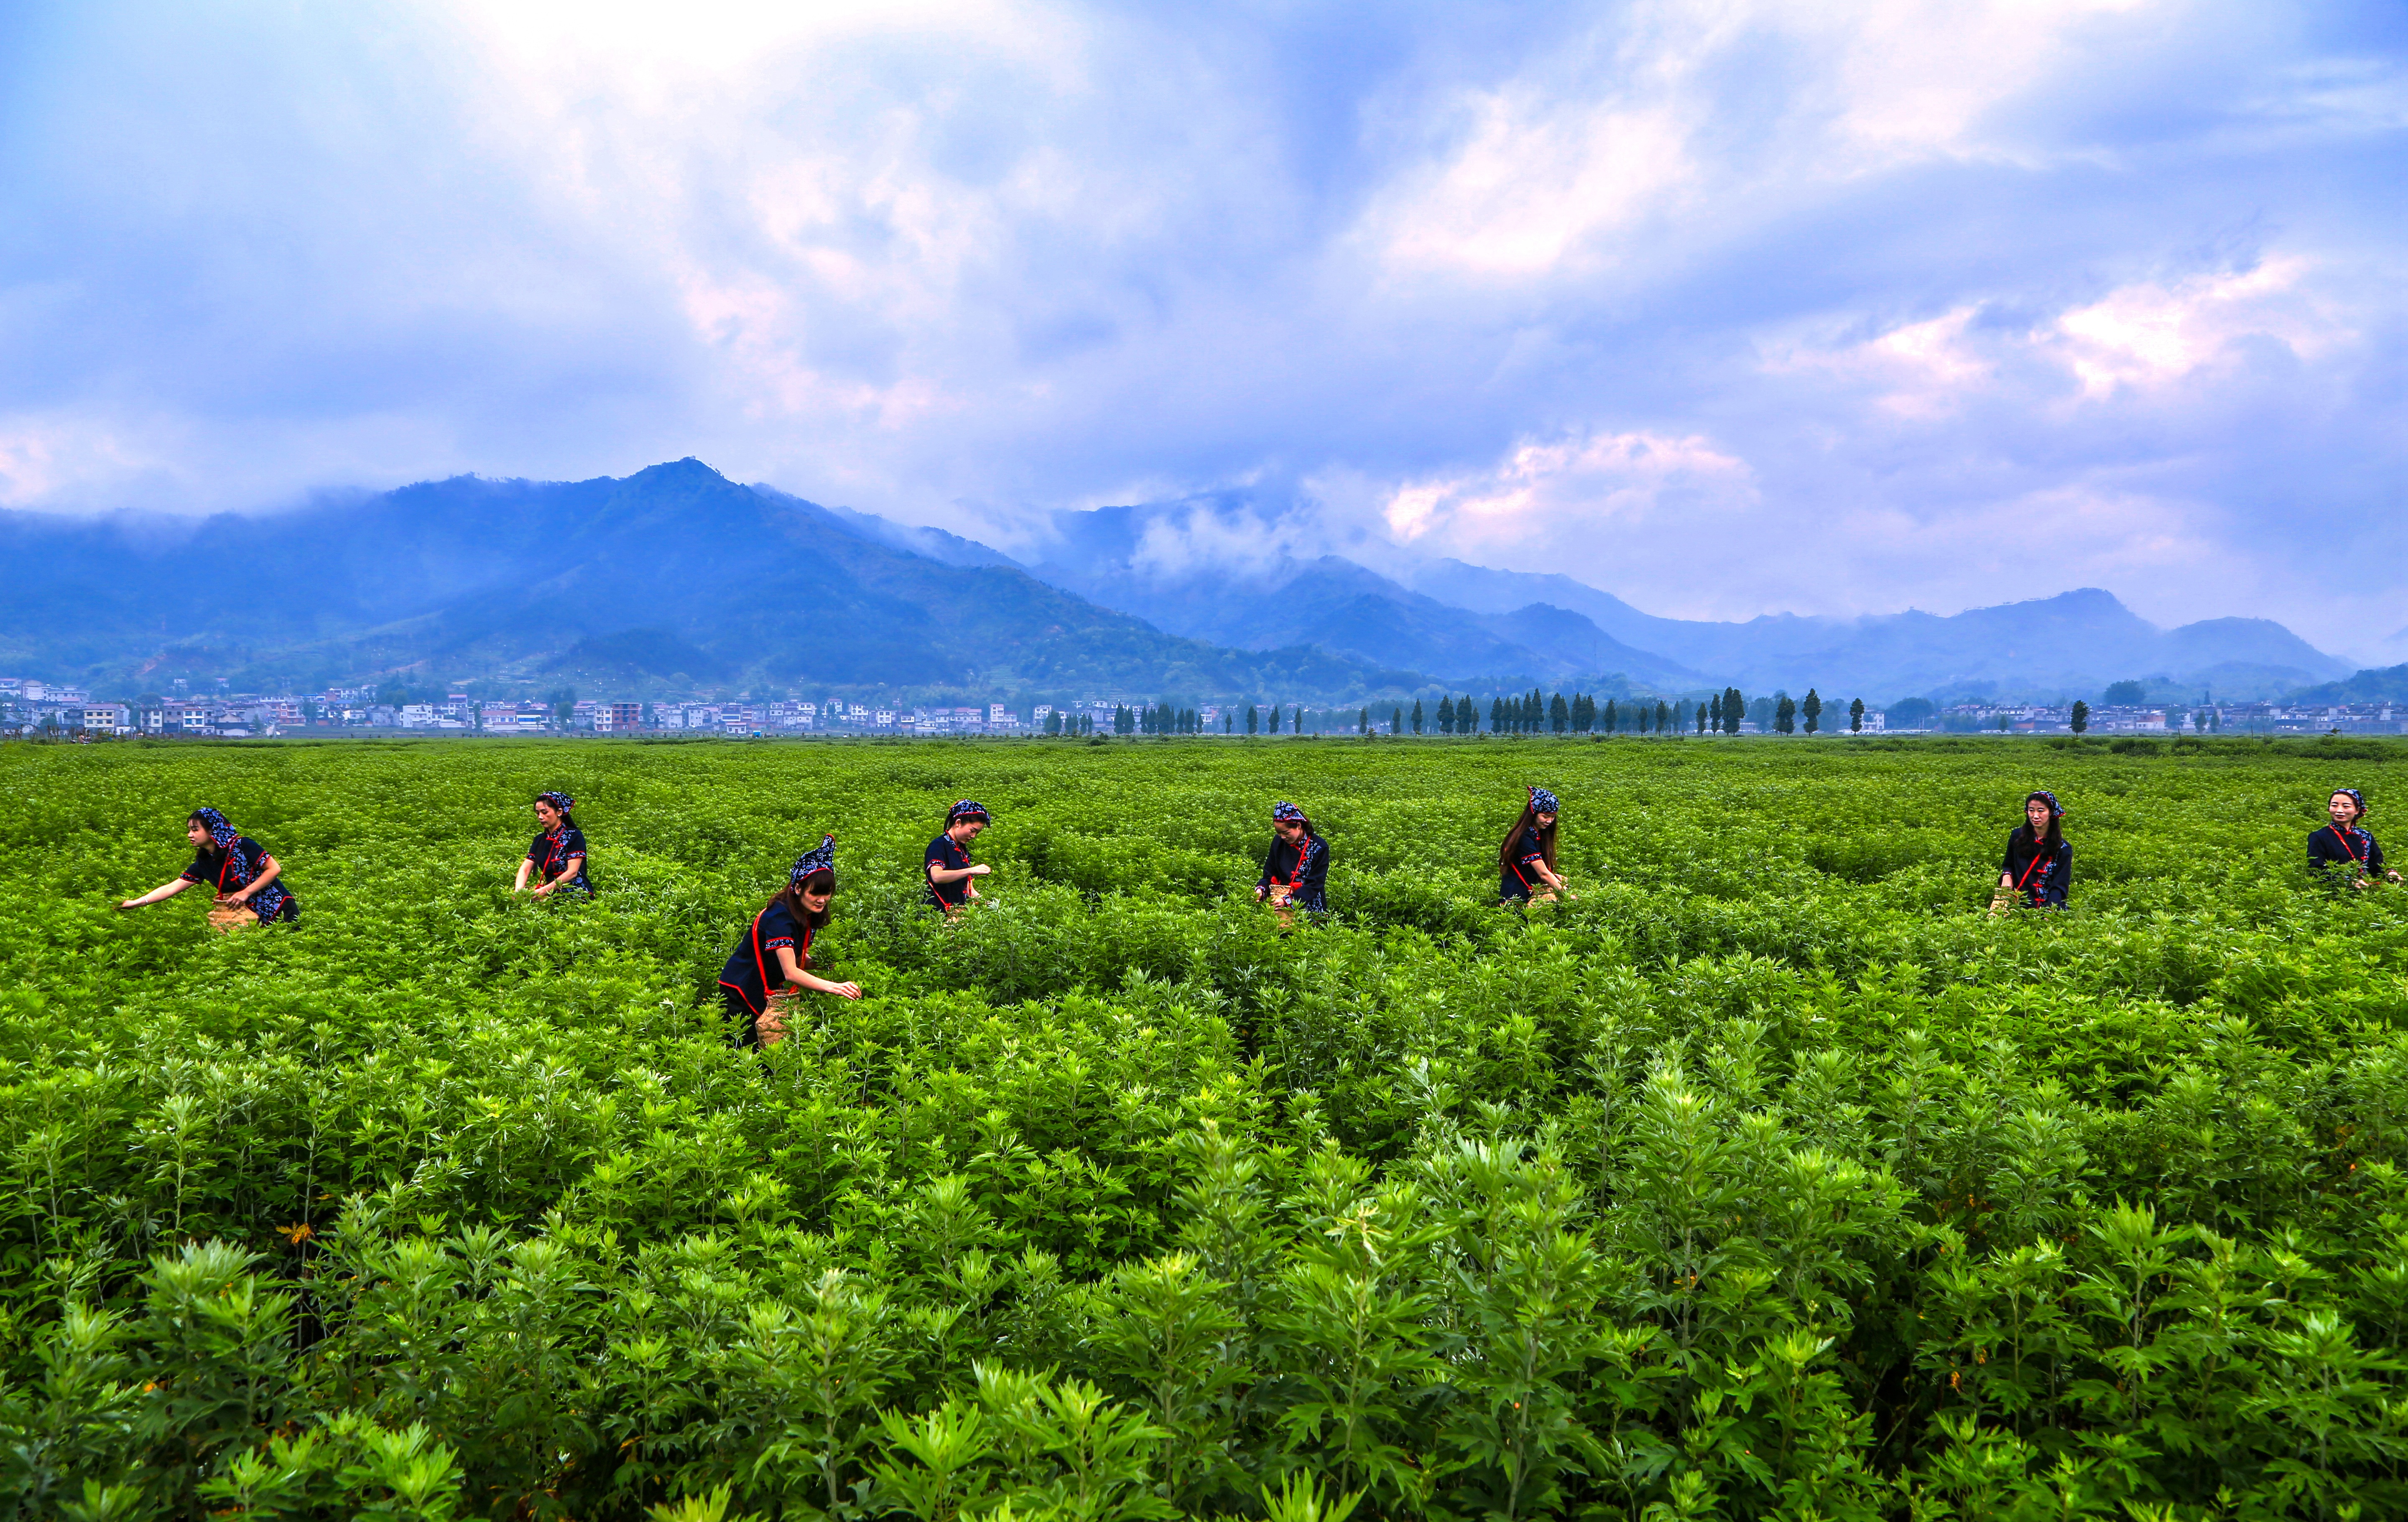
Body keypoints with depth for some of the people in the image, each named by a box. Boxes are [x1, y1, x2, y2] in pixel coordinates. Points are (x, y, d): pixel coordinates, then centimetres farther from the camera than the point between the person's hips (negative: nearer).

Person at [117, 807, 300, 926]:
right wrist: (136, 903, 4)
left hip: (274, 905, -7)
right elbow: (172, 888, 10)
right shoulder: (203, 863, 8)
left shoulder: (241, 846, -10)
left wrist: (246, 892, -14)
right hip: (248, 912, 7)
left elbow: (274, 868, -11)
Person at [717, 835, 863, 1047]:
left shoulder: (809, 916, -3)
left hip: (770, 991, 8)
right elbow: (791, 972, -37)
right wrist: (834, 988, -48)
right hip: (741, 992, -8)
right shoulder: (779, 916, -29)